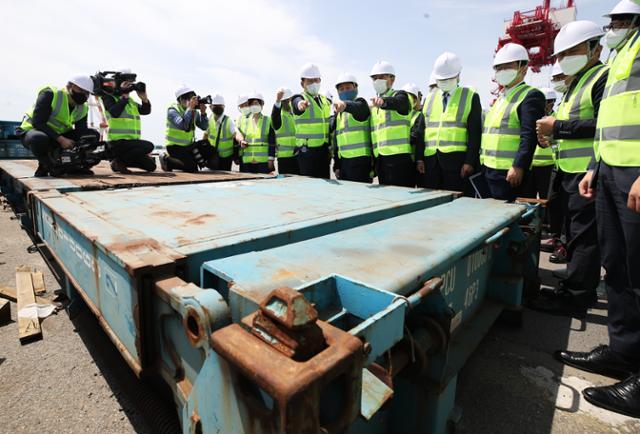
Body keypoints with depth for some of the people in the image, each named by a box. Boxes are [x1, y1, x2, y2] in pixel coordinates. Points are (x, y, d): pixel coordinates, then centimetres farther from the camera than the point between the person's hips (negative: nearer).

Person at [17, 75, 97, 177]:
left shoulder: (83, 109, -1)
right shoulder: (51, 95, -20)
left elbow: (81, 133, -9)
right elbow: (37, 122, -25)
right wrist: (61, 139, -34)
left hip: (59, 136, 6)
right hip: (32, 131, -6)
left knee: (93, 134, -8)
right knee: (40, 138, -43)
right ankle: (46, 166, -12)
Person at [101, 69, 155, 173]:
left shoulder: (130, 101, 19)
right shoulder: (109, 97, -1)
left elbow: (146, 111, 10)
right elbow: (114, 112, -21)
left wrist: (144, 98, -5)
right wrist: (124, 96, -17)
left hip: (131, 141, 8)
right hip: (118, 142, -8)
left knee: (151, 166, 4)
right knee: (148, 146, -28)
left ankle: (119, 160, 13)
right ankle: (118, 160, -13)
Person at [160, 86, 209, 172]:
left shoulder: (194, 111, 4)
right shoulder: (172, 110, -15)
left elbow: (204, 127, -4)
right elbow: (183, 125, -33)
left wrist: (203, 113, -19)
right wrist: (190, 108, -32)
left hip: (188, 145, 7)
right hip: (174, 146, -7)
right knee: (192, 167, -21)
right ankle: (166, 160, 3)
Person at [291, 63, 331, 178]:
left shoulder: (325, 100, 14)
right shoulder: (298, 98, -5)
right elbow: (298, 103, -31)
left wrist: (330, 147, 16)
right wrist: (301, 105, -54)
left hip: (324, 150, 6)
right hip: (307, 151, -6)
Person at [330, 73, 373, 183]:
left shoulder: (360, 103, 0)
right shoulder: (338, 113, 21)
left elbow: (356, 107, -27)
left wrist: (345, 105, -50)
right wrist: (336, 165, 16)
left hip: (359, 159, -7)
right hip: (343, 160, 8)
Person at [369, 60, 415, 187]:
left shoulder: (400, 96, 1)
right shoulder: (373, 105, 20)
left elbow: (396, 102, -26)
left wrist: (383, 101, -49)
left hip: (399, 157, -7)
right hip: (381, 160, 7)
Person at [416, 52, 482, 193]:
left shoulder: (470, 97, 6)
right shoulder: (430, 97, 15)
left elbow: (475, 132, 0)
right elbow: (422, 129, 11)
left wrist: (470, 161, -8)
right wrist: (419, 158, 3)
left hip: (456, 159, -3)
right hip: (430, 159, 3)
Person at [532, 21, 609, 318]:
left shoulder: (604, 77, -7)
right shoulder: (577, 84, 23)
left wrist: (557, 126, -16)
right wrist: (553, 135, 8)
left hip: (588, 171, -10)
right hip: (571, 171, 10)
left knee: (584, 235, -7)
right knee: (578, 233, 14)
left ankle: (573, 297, -2)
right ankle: (583, 290, 25)